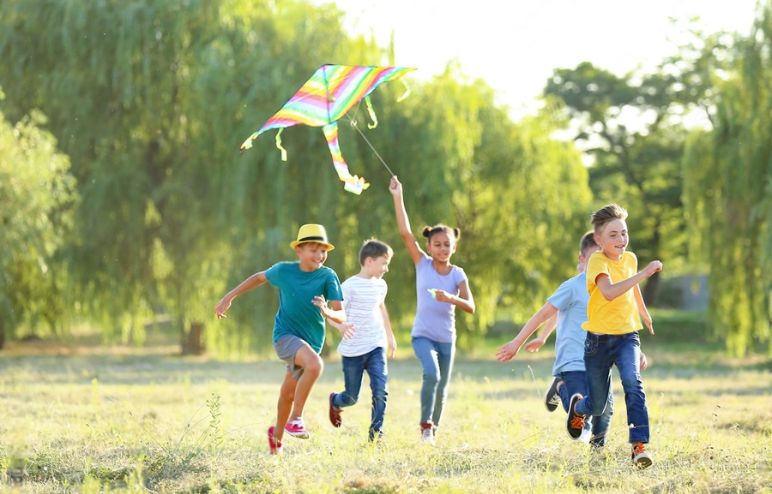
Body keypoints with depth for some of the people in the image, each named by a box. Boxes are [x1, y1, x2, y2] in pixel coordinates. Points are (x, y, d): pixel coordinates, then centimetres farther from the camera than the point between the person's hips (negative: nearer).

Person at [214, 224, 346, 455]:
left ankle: (277, 434, 46)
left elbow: (341, 316, -14)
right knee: (315, 365, -33)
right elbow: (259, 277, 12)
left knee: (288, 394, 18)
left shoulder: (328, 277, -11)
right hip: (285, 335, -2)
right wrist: (229, 297, 14)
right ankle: (295, 419, -20)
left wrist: (327, 312, -37)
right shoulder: (284, 270, -8)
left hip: (310, 341, 2)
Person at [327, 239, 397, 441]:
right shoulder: (350, 286, -12)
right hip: (353, 349, -4)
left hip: (376, 347, 4)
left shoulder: (380, 286, 8)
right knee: (351, 398, 9)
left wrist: (390, 335, 37)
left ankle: (376, 432, -5)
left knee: (380, 391, -15)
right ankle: (335, 402, 43)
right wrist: (341, 325, -40)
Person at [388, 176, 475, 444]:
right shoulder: (422, 265, -3)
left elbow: (470, 307, -10)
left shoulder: (457, 274, -1)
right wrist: (398, 198, -17)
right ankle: (425, 424, -14)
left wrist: (450, 298, -30)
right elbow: (405, 233, -12)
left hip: (446, 338, 3)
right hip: (423, 335, -2)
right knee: (431, 374, -26)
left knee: (442, 388, 10)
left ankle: (432, 430, 28)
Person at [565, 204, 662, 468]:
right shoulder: (598, 261, -16)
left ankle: (639, 444, -26)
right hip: (599, 338, -3)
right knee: (597, 406, 9)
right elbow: (609, 292, -37)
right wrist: (644, 273, -39)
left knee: (633, 383, -25)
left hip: (627, 335, 3)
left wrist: (644, 313, 43)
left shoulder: (630, 259, 4)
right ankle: (578, 406, 46)